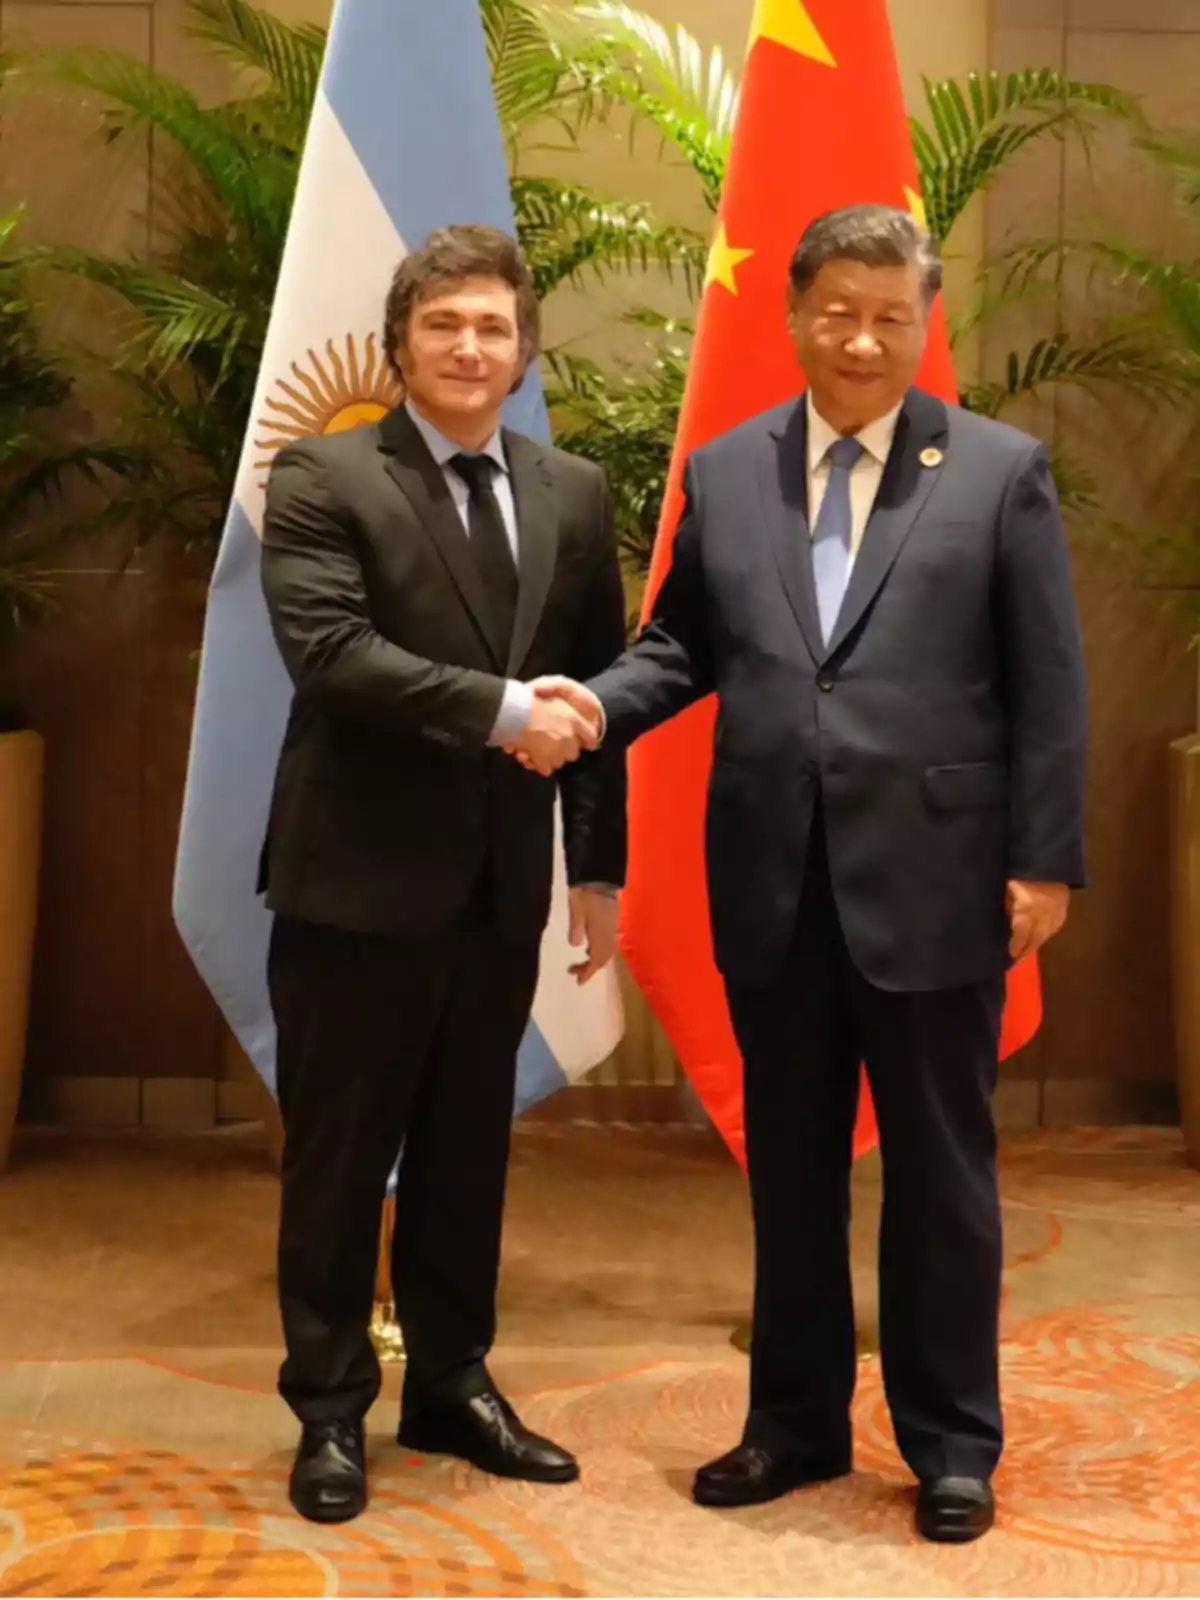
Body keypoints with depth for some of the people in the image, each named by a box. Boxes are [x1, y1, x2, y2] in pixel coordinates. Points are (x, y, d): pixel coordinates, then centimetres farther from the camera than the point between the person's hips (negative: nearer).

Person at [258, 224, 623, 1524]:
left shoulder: (573, 495, 9)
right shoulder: (323, 478, -6)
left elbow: (596, 687, 9)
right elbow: (330, 652, -20)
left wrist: (599, 865, 7)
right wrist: (499, 709, -23)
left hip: (499, 883, 5)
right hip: (359, 875, -4)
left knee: (467, 1153, 15)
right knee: (339, 1158, 7)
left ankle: (451, 1386, 30)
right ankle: (330, 1409, 21)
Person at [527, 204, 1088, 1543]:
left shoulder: (1001, 470, -1)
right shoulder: (723, 473, 8)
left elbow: (1048, 686, -3)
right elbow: (685, 646, 12)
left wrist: (1045, 861, -7)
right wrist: (600, 701, -8)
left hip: (933, 879, -3)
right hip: (775, 882, 3)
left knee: (939, 1170, 8)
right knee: (789, 1165, 14)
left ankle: (950, 1442, 24)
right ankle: (795, 1420, 29)